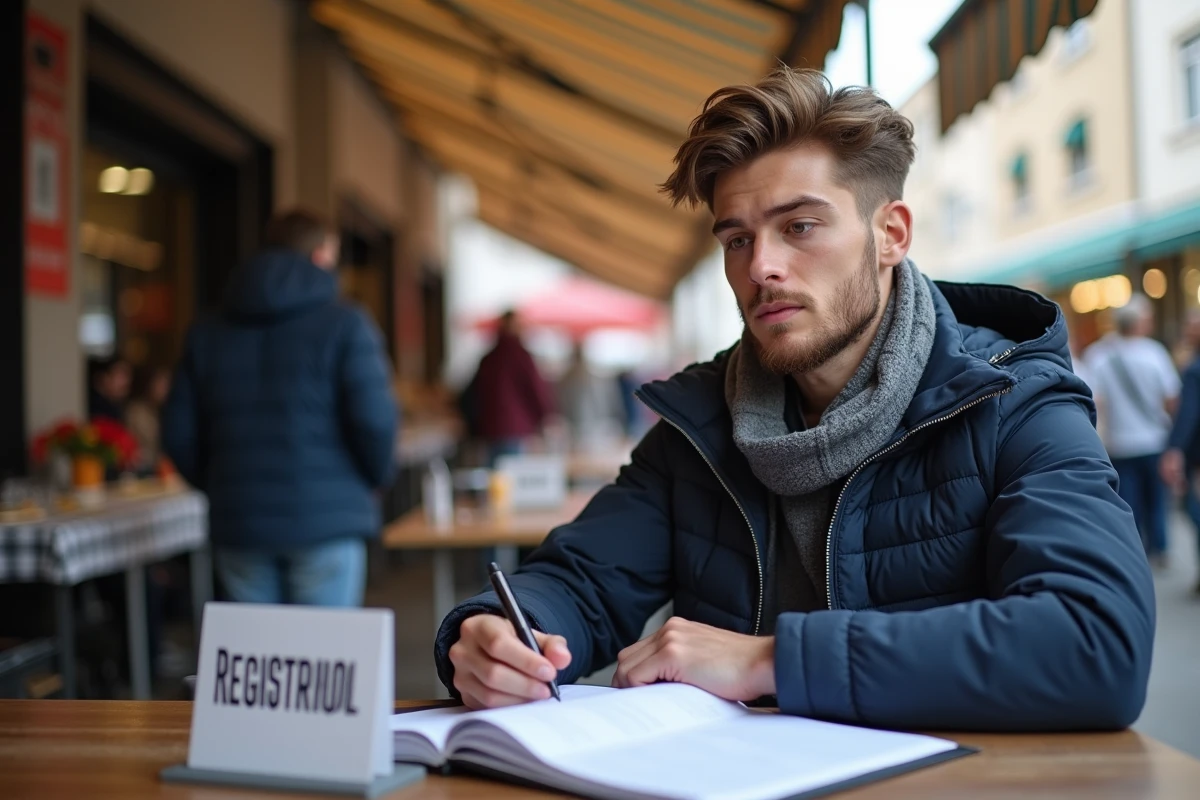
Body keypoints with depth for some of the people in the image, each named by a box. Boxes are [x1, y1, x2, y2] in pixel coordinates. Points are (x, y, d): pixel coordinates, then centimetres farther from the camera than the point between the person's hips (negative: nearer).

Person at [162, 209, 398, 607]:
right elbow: (374, 420, -13)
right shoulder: (345, 325, -3)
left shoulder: (206, 333, 12)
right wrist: (376, 477, 5)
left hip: (238, 527, 5)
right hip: (325, 523, -4)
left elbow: (178, 433, 8)